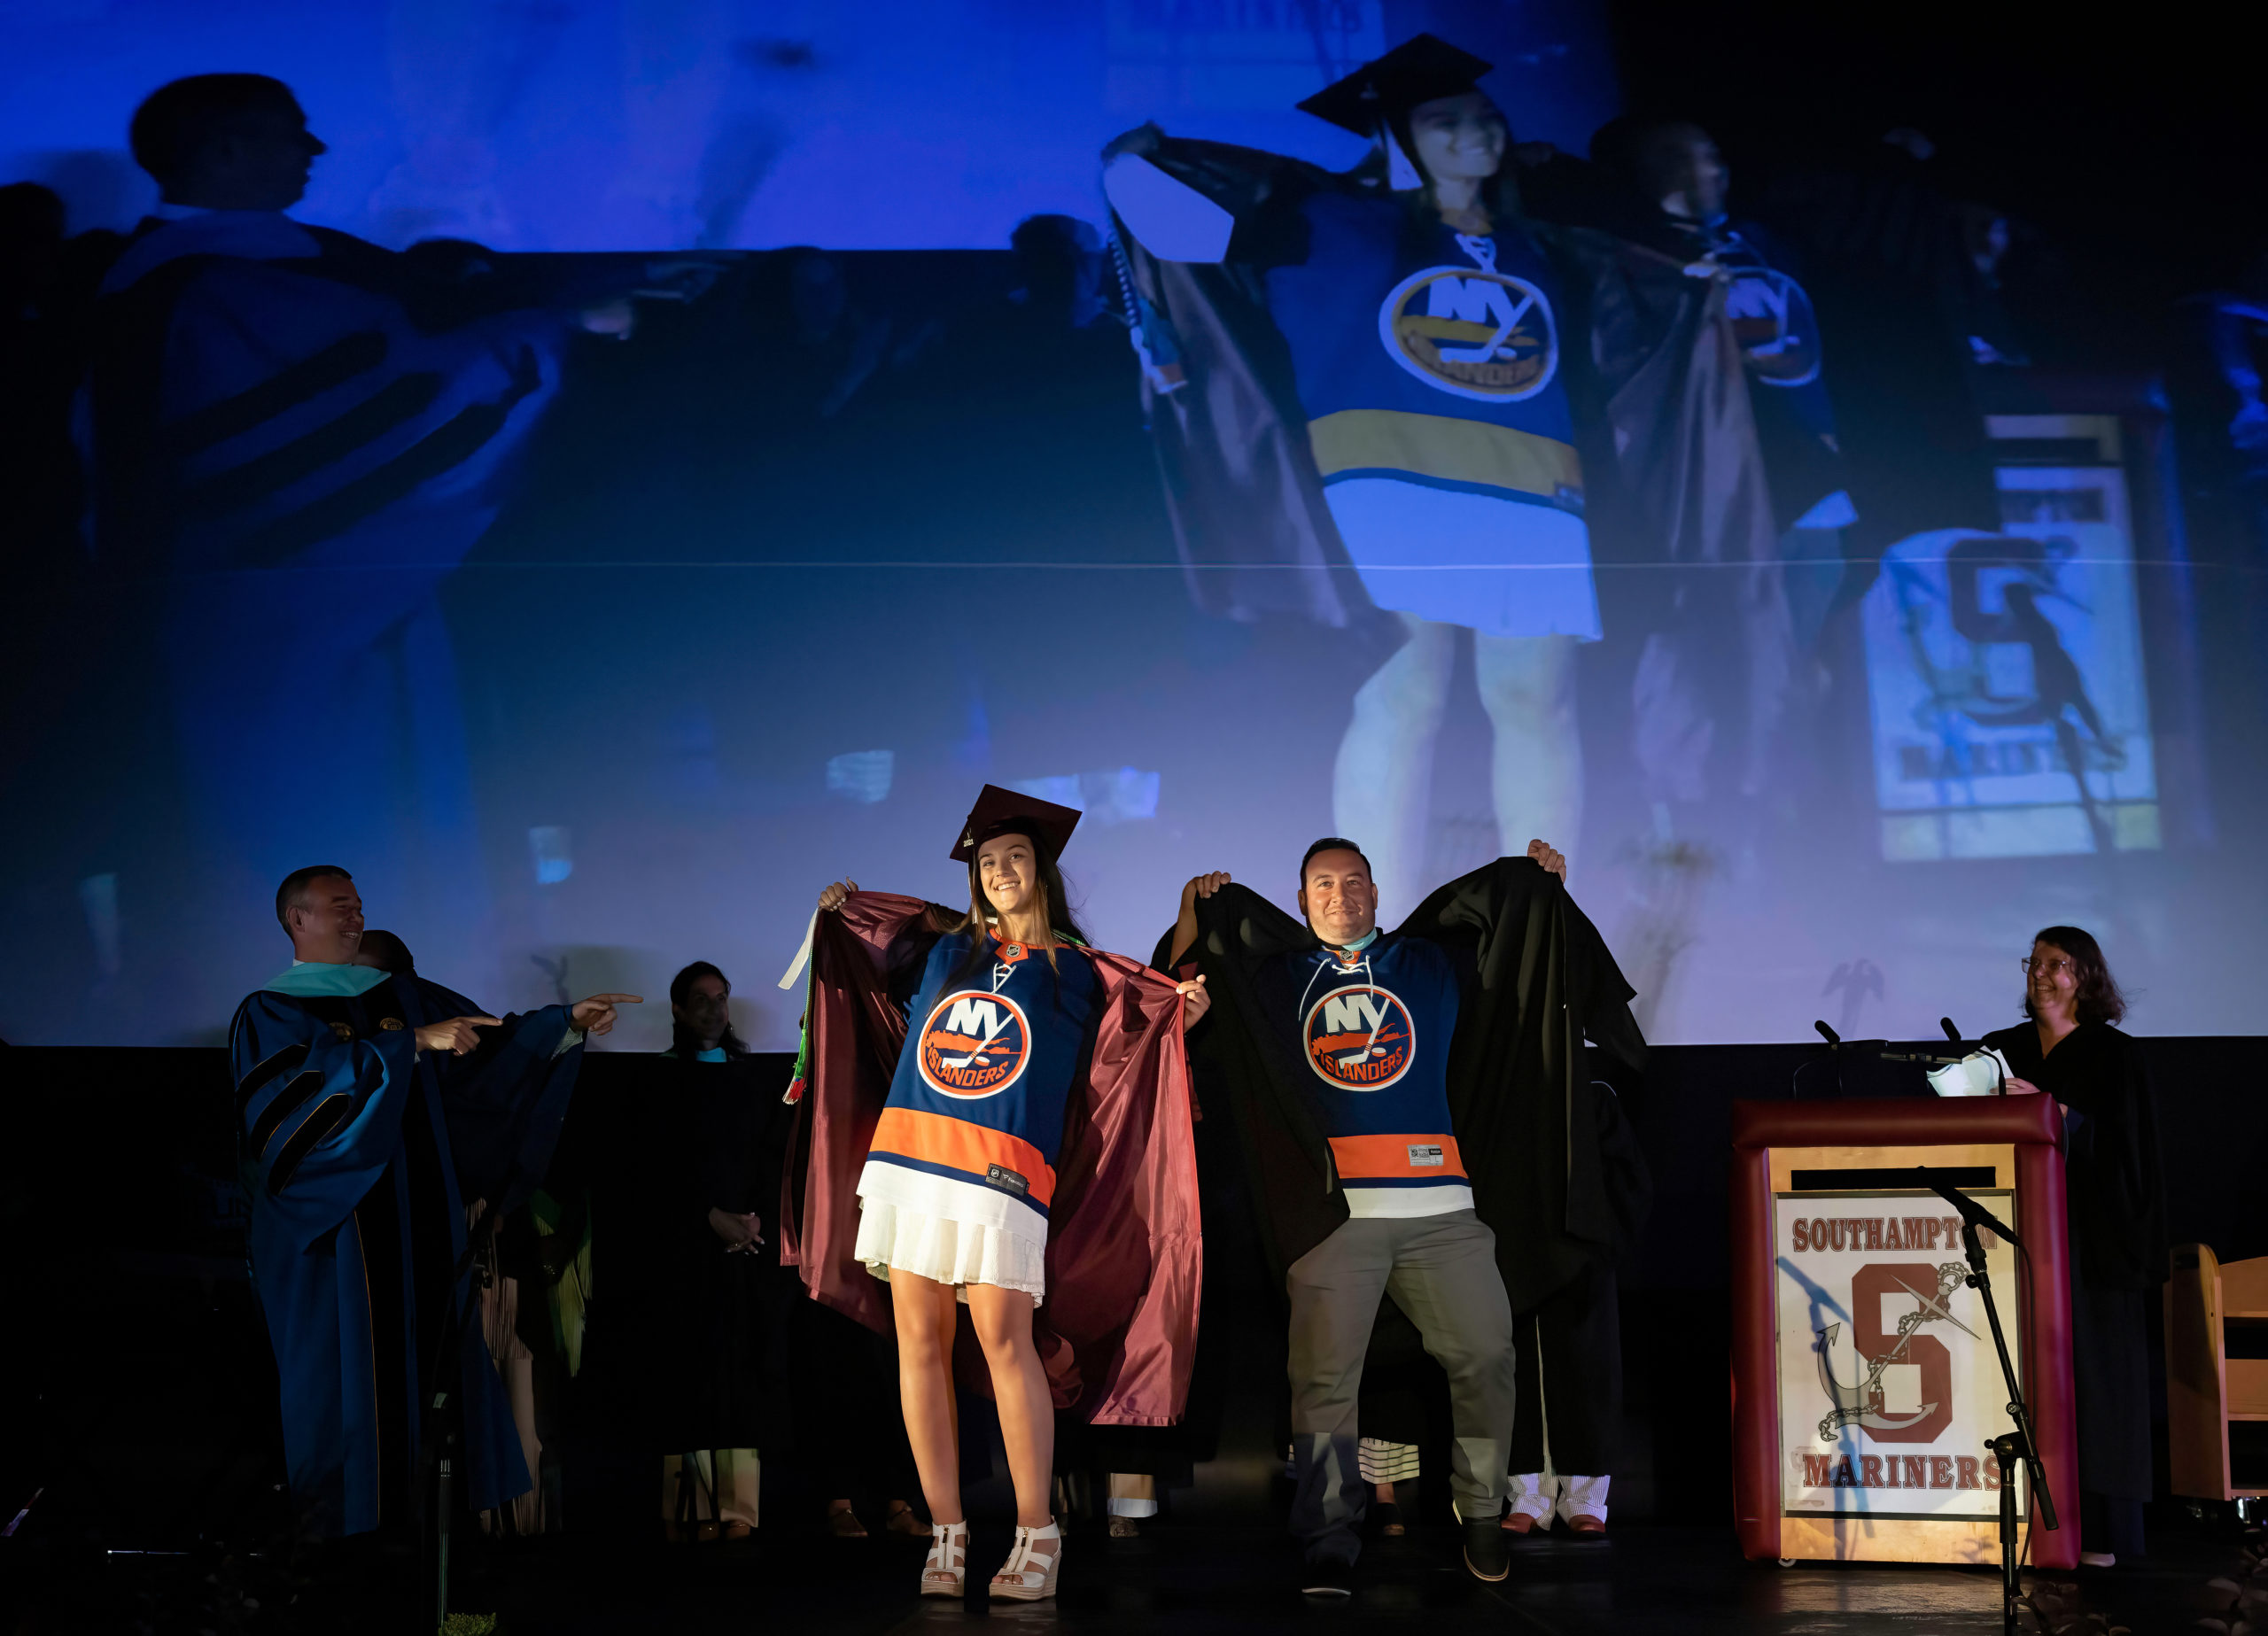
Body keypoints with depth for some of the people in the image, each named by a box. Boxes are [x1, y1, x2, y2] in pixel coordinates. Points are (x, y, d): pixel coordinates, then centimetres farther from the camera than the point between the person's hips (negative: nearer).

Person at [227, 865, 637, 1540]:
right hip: (334, 1231, -5)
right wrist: (413, 1042, -23)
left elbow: (495, 1045, 10)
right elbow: (312, 1085, -19)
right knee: (344, 1375, -4)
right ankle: (336, 1522, 4)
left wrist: (568, 1022, -3)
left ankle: (408, 1505, 7)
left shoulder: (404, 996, 14)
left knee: (422, 1362, 2)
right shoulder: (270, 1014, -1)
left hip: (417, 1225, 5)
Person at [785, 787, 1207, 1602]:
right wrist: (838, 913, 25)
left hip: (1001, 1172, -4)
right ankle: (945, 1532, 5)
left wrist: (1177, 1016, -10)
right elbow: (867, 958, 37)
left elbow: (1127, 1049, 6)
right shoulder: (941, 947, 19)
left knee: (1003, 1336, -15)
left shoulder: (1077, 973, 11)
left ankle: (1036, 1535, -9)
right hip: (907, 1155, 4)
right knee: (920, 1338, 0)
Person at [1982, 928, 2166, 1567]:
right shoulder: (2000, 1051, 14)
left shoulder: (2114, 1055, 1)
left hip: (2090, 1239, -4)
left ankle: (2098, 1530, -1)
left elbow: (2124, 1145, -9)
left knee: (2090, 1376, -4)